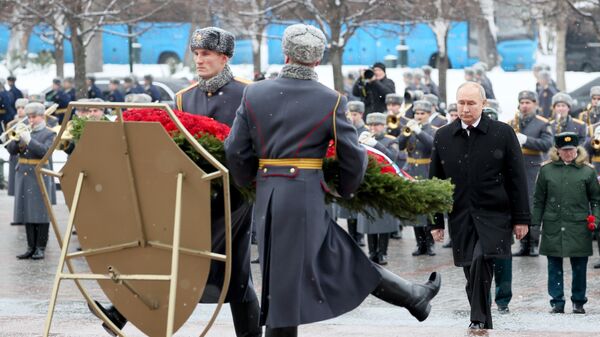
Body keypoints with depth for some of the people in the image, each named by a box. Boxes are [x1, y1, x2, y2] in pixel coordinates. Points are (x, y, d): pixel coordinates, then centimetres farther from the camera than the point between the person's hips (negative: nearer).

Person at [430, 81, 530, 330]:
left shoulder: (503, 133, 0)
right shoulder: (443, 137, 6)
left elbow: (517, 178, 2)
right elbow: (435, 181, 11)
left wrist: (521, 218, -1)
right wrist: (435, 221, 8)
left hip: (494, 215, -3)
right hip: (460, 217, 3)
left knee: (481, 260, -24)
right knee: (472, 272, 6)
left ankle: (479, 318, -15)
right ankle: (485, 327, 19)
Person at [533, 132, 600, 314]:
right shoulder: (546, 170, 6)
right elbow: (539, 200, 10)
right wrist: (535, 223, 6)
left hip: (579, 226, -1)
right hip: (553, 226, 1)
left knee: (579, 266, 4)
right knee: (554, 266, 4)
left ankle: (579, 302, 16)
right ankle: (557, 302, 10)